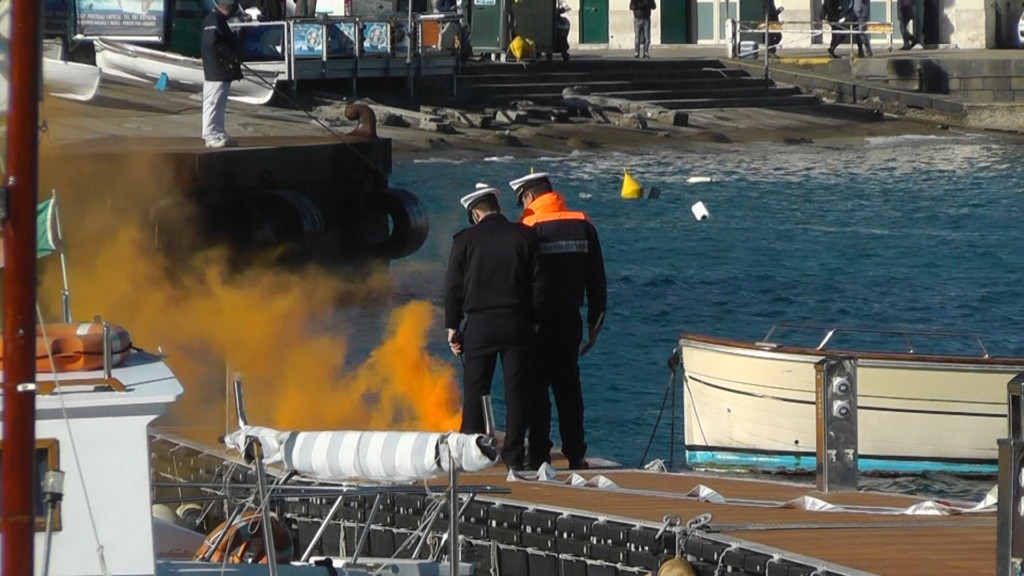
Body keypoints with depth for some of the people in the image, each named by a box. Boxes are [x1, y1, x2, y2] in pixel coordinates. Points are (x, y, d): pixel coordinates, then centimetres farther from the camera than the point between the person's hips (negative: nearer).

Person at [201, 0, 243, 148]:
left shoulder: (219, 19, 19)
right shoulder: (214, 19, -15)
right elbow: (213, 42, -25)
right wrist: (230, 55, -21)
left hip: (222, 70, 11)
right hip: (217, 69, -11)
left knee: (219, 104, 15)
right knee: (213, 102, -9)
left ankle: (219, 134, 21)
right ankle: (211, 137, -8)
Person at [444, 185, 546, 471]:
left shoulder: (465, 240, -1)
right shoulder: (525, 236, 2)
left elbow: (453, 286, 0)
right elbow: (539, 283, 2)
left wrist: (452, 326, 7)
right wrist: (534, 320, 8)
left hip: (479, 324, -1)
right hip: (518, 324, 1)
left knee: (475, 391, 5)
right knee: (517, 391, 3)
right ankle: (513, 456, 1)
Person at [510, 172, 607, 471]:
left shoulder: (529, 228, -9)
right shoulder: (583, 225, 5)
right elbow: (597, 279, 8)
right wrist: (595, 320, 14)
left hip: (538, 321, -4)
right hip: (570, 319, 4)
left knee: (537, 387, 1)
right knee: (569, 385, 11)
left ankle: (539, 455, -1)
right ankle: (576, 455, 10)